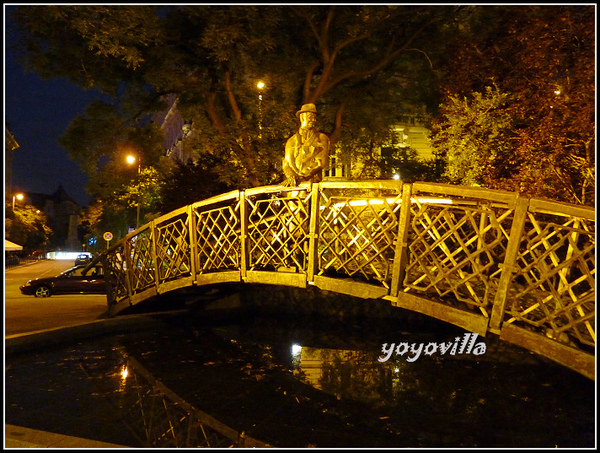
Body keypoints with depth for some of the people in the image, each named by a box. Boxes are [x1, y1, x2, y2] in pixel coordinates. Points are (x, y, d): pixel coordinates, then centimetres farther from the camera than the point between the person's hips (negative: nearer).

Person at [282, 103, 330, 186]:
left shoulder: (322, 138, 13)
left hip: (312, 182, -1)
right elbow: (287, 162, 14)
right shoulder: (292, 141, 19)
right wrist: (291, 176, -9)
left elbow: (322, 161, 1)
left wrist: (301, 174, -12)